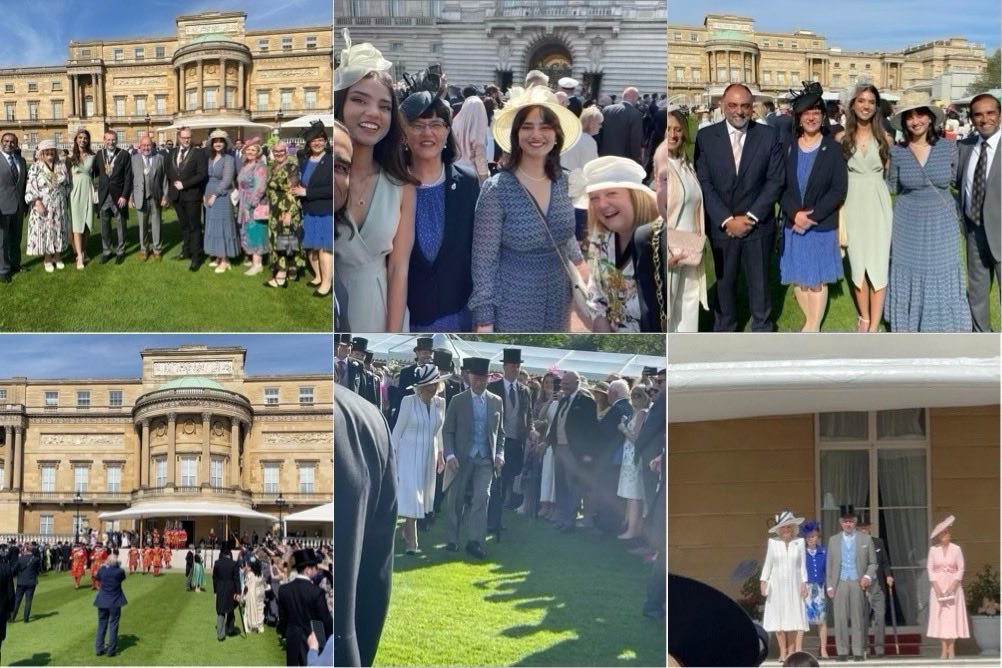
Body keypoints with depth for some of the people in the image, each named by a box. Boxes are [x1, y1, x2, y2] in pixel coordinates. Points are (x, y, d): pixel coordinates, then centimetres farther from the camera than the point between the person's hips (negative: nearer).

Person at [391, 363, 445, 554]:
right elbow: (398, 430, -6)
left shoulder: (440, 403, 1)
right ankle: (412, 543, -6)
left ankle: (407, 534, 27)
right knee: (410, 497, -7)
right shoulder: (409, 402, -11)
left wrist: (440, 454, 11)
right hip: (409, 455, -5)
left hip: (429, 456, 5)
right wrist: (392, 458, -6)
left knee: (422, 498, 10)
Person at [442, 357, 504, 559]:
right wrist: (450, 455, -12)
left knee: (482, 497, -13)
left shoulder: (496, 402, 8)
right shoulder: (458, 401, 0)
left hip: (485, 459, 1)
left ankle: (474, 541, -12)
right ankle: (453, 540, 18)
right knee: (456, 500, 5)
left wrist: (499, 454, 0)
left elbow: (500, 432, 14)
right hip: (461, 459, -1)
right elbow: (447, 431, -1)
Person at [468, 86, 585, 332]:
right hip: (512, 311, -5)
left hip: (557, 306, 5)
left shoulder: (561, 181, 1)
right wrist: (484, 320, -15)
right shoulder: (496, 189, -15)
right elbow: (484, 260, -13)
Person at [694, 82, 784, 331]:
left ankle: (761, 326, 29)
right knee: (723, 279, 12)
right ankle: (724, 327, 28)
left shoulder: (768, 136, -3)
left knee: (759, 279, 12)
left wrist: (750, 217, -13)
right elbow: (703, 183, -6)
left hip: (758, 225, 0)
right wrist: (727, 220, -14)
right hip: (720, 225, 0)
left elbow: (775, 180, -5)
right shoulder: (706, 137, -4)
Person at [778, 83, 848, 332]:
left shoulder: (832, 149, -2)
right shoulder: (788, 148, 4)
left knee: (817, 279, 2)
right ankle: (812, 324, 21)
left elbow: (839, 190, -7)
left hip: (822, 226, -3)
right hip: (793, 224, 3)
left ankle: (813, 327, 12)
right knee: (798, 278, 6)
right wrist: (795, 213, -15)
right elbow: (779, 186, 1)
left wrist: (813, 216, -15)